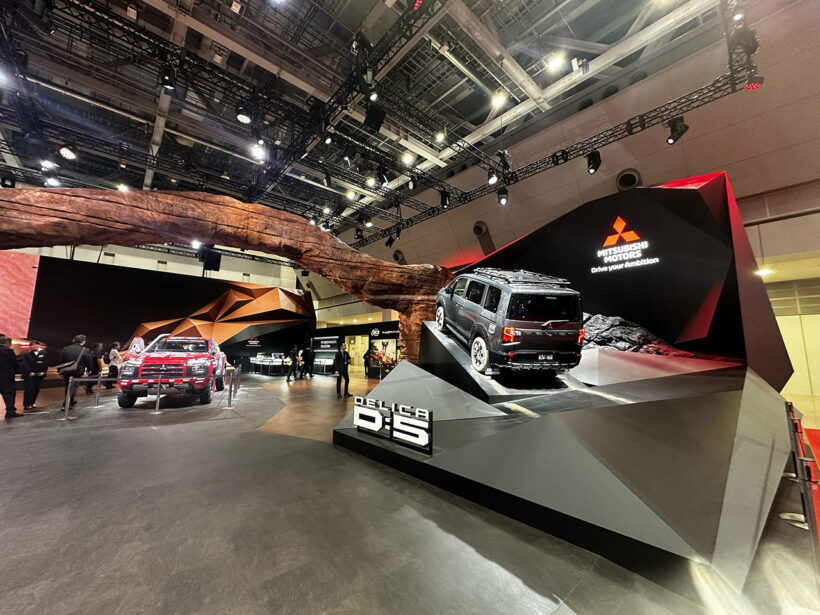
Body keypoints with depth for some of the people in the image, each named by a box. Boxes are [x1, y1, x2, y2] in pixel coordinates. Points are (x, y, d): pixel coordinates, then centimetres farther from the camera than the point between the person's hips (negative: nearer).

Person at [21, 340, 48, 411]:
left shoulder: (43, 354, 6)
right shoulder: (27, 355, 0)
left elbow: (46, 363, 5)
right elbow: (24, 364, -4)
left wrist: (43, 371, -5)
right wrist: (29, 372, -13)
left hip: (39, 375, 3)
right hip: (29, 375, -3)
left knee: (36, 389, 7)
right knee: (29, 389, -5)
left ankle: (32, 403, 19)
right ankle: (27, 405, 1)